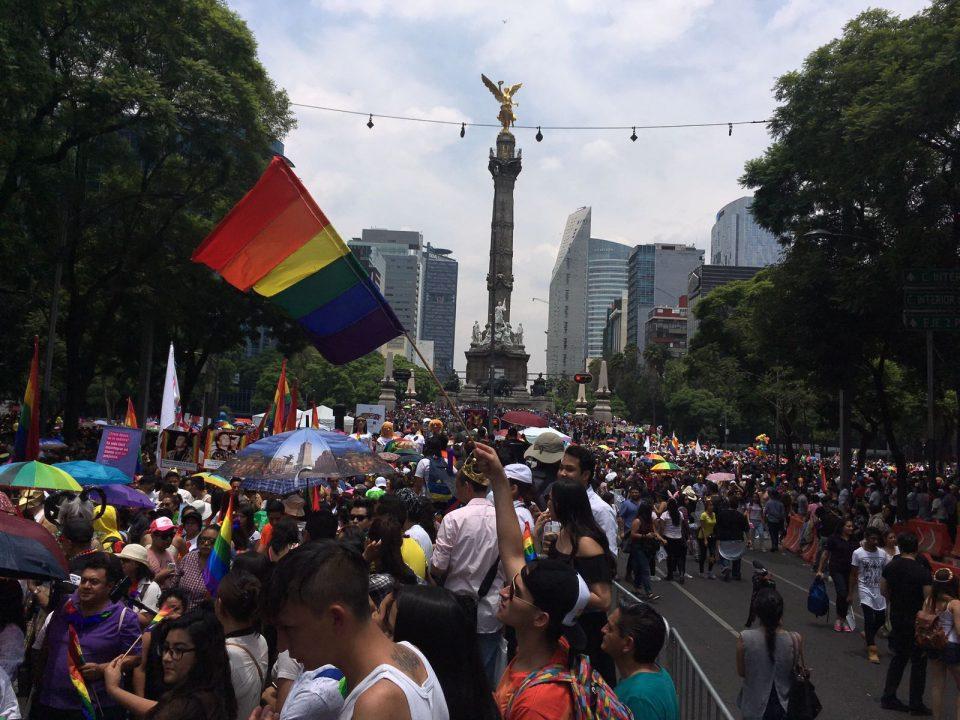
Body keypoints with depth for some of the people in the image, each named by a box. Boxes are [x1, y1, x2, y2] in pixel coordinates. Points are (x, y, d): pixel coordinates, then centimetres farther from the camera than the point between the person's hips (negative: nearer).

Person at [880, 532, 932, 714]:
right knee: (918, 661, 9)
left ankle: (889, 697, 20)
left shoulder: (891, 566, -2)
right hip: (916, 621, -5)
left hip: (896, 617, 5)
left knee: (898, 657, 17)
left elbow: (883, 589, 8)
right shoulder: (922, 571, -19)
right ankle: (916, 703, 15)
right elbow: (929, 598, -19)